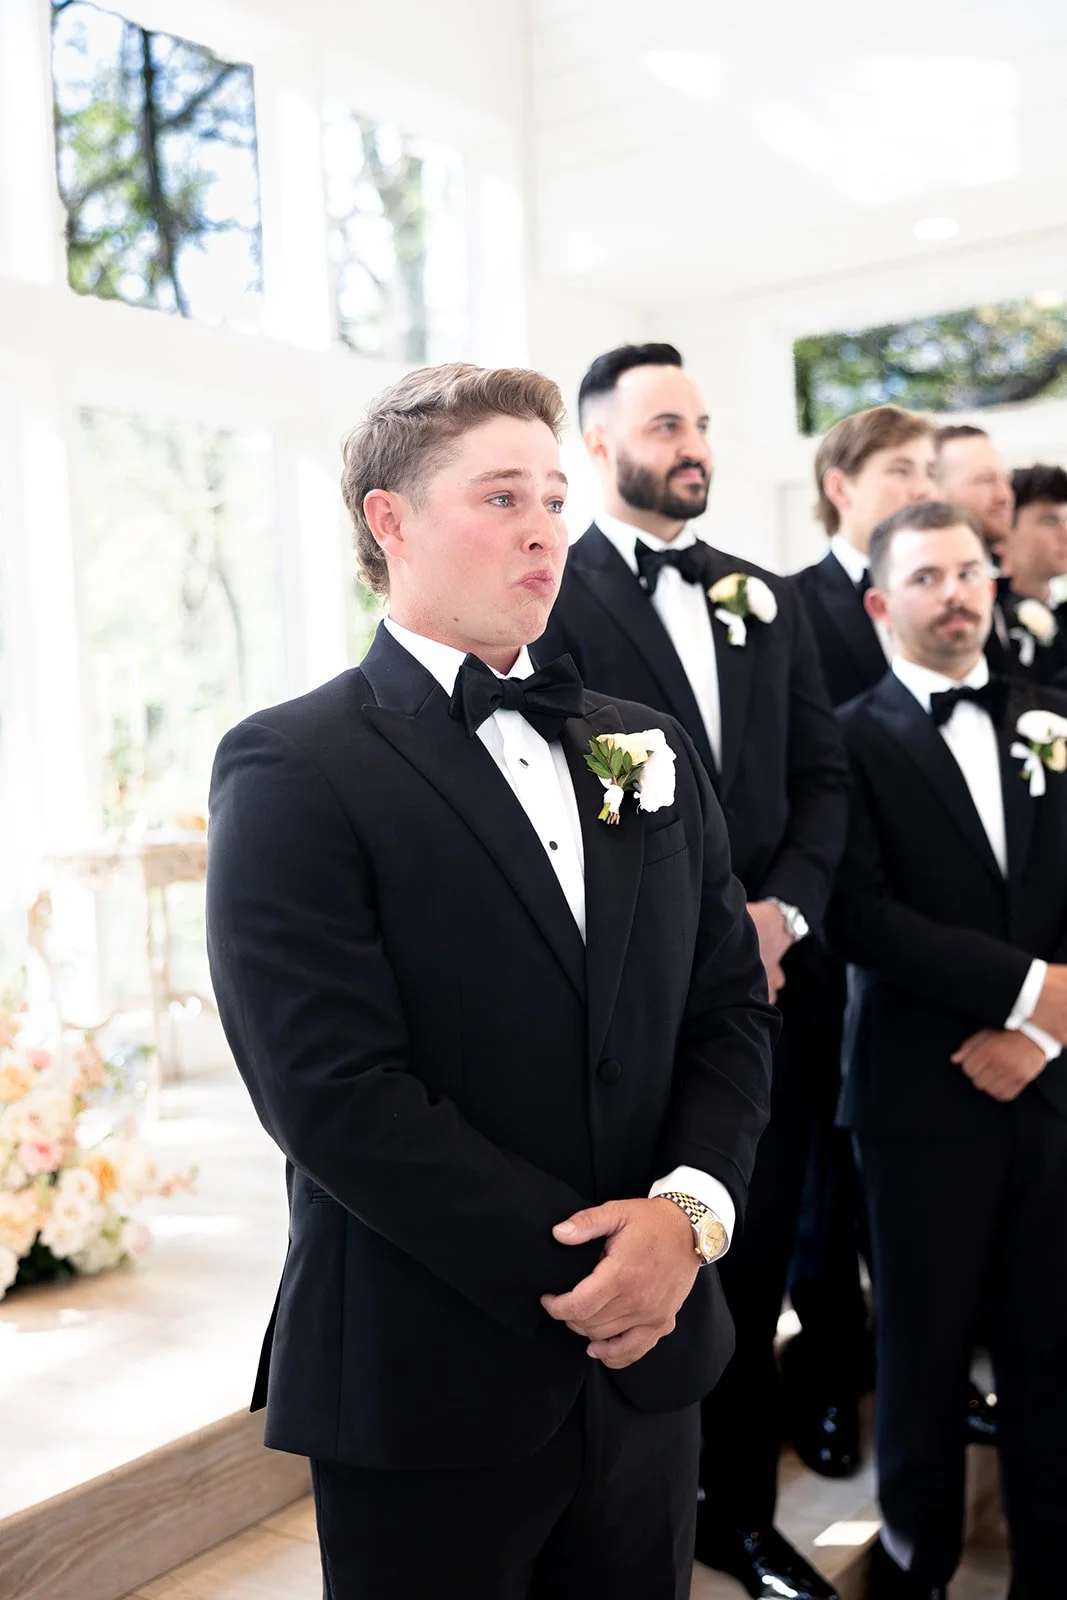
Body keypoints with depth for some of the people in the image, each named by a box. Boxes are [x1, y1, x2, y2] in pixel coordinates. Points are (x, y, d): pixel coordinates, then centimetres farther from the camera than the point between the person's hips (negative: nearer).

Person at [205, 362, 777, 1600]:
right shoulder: (291, 769, -12)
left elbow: (731, 1006, 5)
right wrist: (572, 1275, -16)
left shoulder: (645, 751, 7)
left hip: (648, 1359, 5)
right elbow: (334, 1091, -19)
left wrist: (688, 1208, -11)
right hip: (429, 1394, -5)